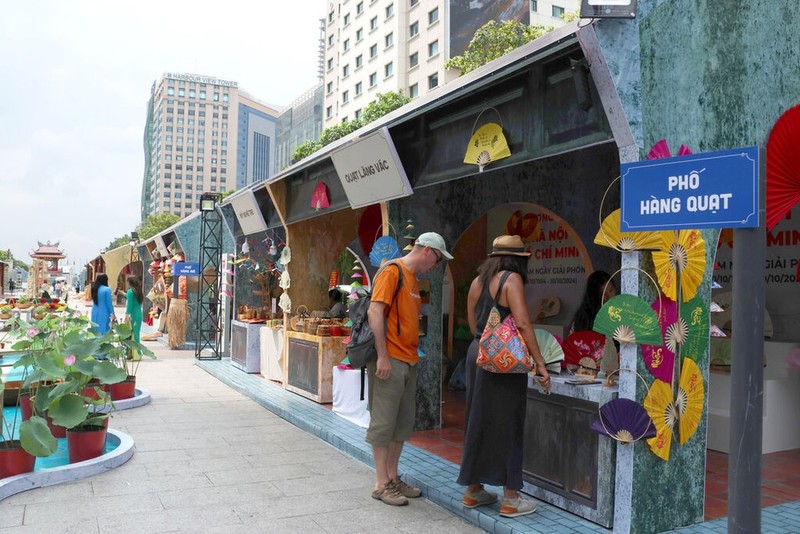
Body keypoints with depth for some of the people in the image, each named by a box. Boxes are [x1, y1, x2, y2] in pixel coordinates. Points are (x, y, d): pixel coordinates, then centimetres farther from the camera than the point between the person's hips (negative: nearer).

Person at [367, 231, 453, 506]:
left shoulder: (412, 277, 18)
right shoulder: (392, 271, -10)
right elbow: (374, 312, -18)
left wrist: (413, 356, 16)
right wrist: (382, 356, -21)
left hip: (408, 362, 10)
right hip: (390, 360, -9)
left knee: (404, 421, 14)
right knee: (384, 421, -1)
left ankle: (393, 477, 25)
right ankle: (381, 484, 8)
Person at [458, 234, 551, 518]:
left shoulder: (478, 280, 10)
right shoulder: (512, 279, -10)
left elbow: (473, 324, 12)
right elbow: (522, 324, -19)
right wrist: (540, 364, -17)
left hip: (477, 353, 7)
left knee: (479, 421, 15)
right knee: (507, 424, 2)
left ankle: (473, 490, 26)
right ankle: (510, 499, 11)